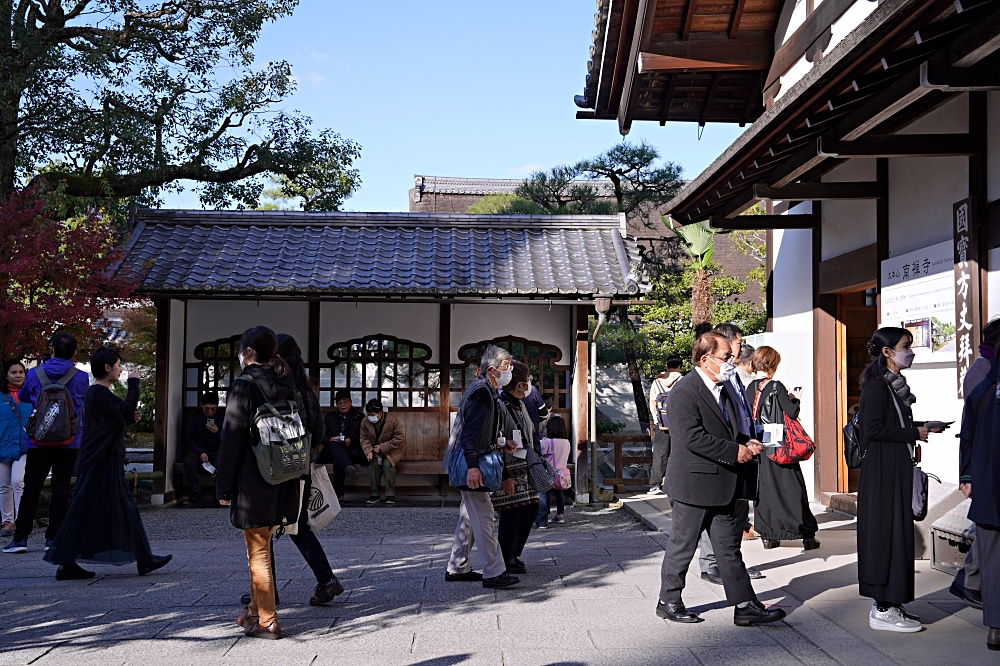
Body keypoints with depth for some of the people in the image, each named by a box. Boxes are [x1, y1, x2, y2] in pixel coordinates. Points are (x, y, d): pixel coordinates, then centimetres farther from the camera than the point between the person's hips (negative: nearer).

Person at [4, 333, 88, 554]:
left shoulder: (34, 374, -2)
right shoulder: (81, 378, -4)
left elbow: (23, 397, 17)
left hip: (39, 441, 0)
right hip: (68, 442, 0)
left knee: (31, 488, 6)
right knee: (60, 488, 3)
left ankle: (20, 538, 7)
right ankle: (53, 538, 4)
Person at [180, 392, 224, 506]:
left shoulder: (223, 417, 5)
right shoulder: (194, 418, 5)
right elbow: (189, 440, 0)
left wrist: (217, 432, -19)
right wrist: (200, 453, -16)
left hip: (216, 451, -1)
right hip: (198, 451, 1)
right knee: (189, 463, -33)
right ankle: (195, 496, -26)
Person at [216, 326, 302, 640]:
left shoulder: (243, 387, -12)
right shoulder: (287, 387, 8)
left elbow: (231, 440, -13)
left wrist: (223, 486, -6)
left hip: (253, 484, -7)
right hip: (282, 483, 7)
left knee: (258, 552, 1)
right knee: (260, 548, 21)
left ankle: (267, 622, 5)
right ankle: (256, 611, 33)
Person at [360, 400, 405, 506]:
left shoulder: (392, 421, -20)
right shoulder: (365, 423, -7)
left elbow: (398, 439, -18)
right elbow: (364, 439, -2)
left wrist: (382, 447, -23)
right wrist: (369, 451, -21)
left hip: (392, 450, -3)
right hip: (375, 450, 3)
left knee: (388, 463, -31)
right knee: (373, 463, -27)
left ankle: (390, 495, -21)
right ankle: (375, 494, -16)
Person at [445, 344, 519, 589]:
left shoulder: (487, 391, 17)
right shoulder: (481, 391, -16)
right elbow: (471, 431, -23)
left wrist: (499, 445, 13)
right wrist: (472, 466, -28)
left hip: (471, 464, 11)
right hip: (470, 465, -11)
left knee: (470, 515, 15)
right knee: (483, 516, -9)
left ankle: (457, 568, 22)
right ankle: (493, 573, -6)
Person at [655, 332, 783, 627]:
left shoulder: (722, 389, 15)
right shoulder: (684, 391, -15)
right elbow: (691, 437, -24)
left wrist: (747, 443, 5)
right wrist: (734, 451, -21)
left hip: (724, 485, 8)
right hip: (695, 483, -8)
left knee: (729, 547, 10)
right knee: (683, 545, 5)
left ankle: (745, 606, 12)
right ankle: (669, 602, 19)